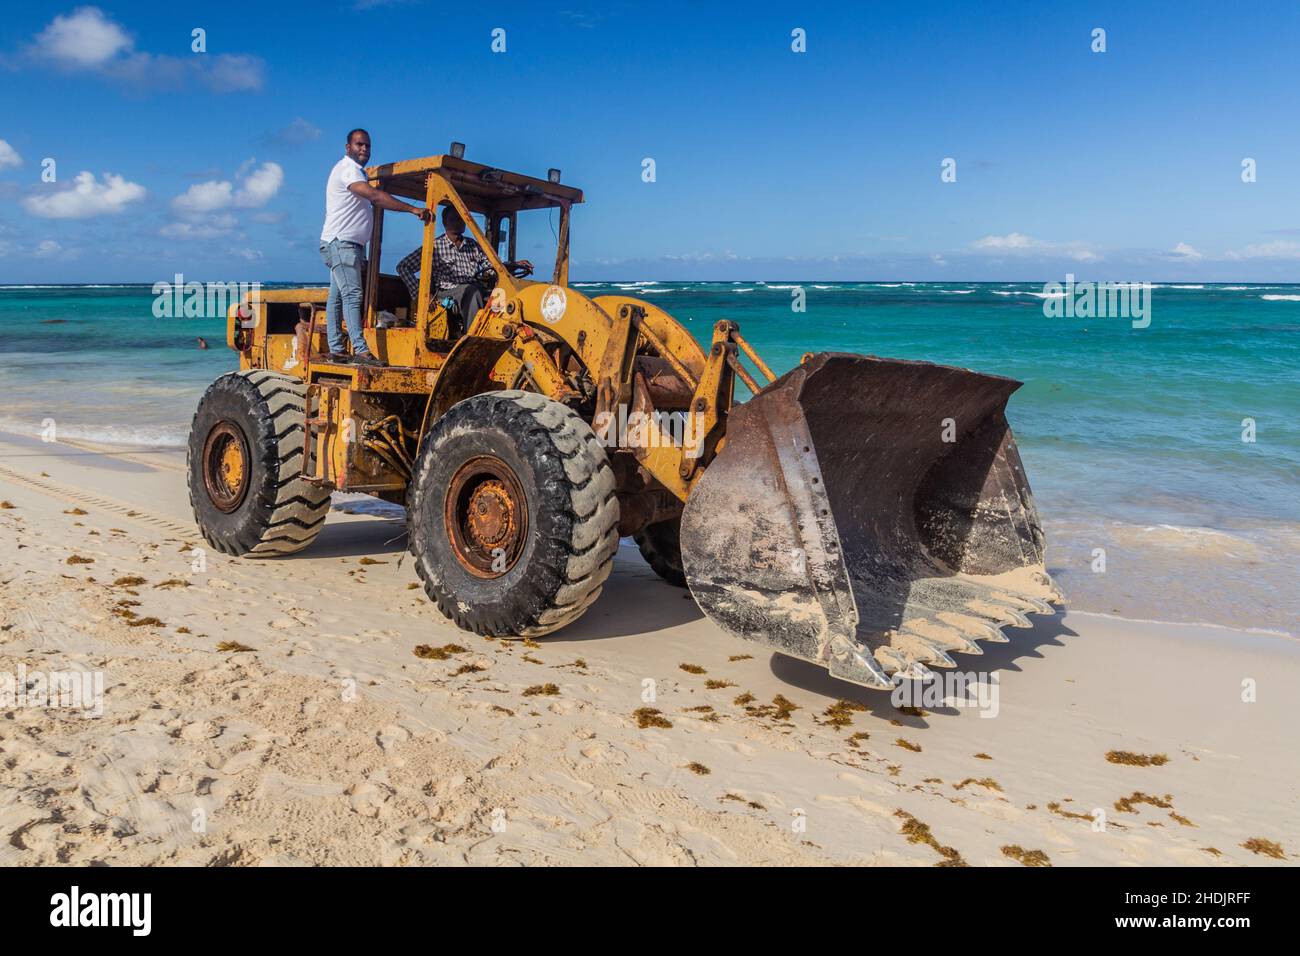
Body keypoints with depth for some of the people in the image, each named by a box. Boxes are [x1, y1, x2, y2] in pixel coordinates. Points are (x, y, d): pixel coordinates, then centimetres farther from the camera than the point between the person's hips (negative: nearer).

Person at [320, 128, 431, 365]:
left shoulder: (357, 172, 24)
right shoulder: (347, 169, -10)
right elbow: (375, 196, -24)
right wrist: (413, 209, -28)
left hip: (351, 245, 10)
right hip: (341, 242, -10)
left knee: (337, 297, 8)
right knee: (352, 295, -18)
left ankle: (336, 351, 9)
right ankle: (361, 351, -26)